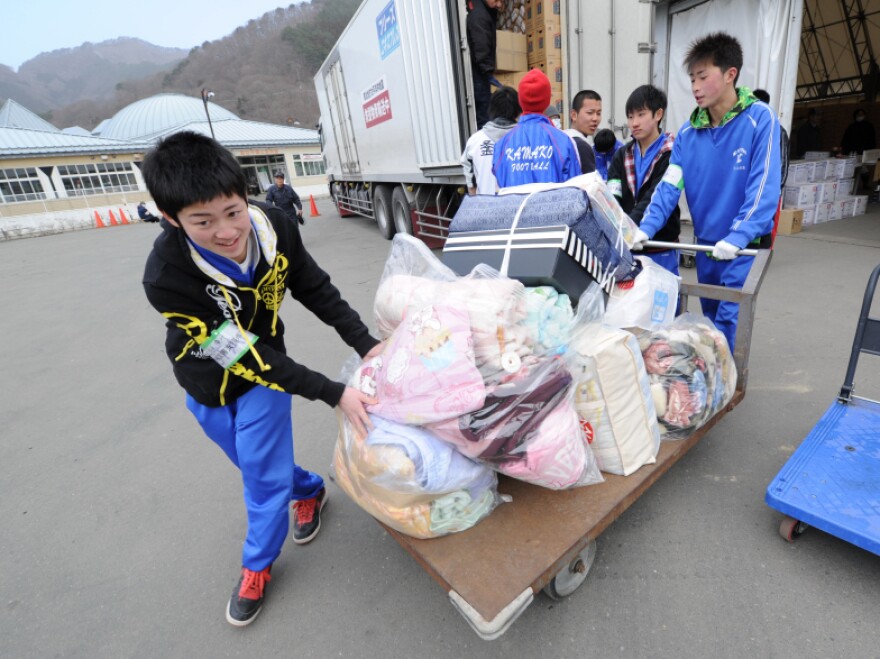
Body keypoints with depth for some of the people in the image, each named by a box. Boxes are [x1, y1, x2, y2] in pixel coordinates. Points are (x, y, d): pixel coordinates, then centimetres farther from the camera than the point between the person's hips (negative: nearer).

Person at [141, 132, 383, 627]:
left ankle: (258, 565, 33)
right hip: (208, 382, 0)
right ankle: (309, 490, 51)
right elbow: (242, 355, -32)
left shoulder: (274, 228, -26)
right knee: (255, 462, 19)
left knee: (264, 474, 6)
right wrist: (334, 394, -33)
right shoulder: (166, 277, -35)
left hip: (264, 370, 1)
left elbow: (316, 290, -11)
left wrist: (367, 344, -19)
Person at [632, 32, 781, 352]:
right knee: (711, 320, 19)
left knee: (729, 323, -7)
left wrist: (738, 237, -30)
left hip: (745, 246, -5)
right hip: (705, 244, 5)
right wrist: (645, 229, -19)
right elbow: (669, 185, -5)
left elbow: (764, 187, -19)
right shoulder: (688, 132, 0)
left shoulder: (759, 119, -12)